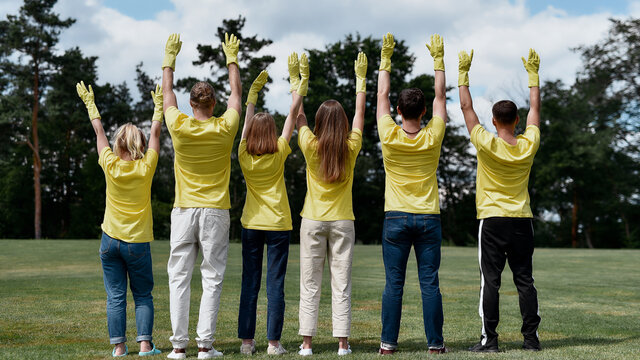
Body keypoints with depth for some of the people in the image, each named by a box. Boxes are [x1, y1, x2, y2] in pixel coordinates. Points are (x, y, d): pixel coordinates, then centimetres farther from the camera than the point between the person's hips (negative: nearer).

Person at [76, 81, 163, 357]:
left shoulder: (111, 166, -4)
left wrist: (90, 104, 21)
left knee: (115, 296, 4)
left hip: (111, 240, 1)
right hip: (137, 242, -1)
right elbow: (155, 133, 6)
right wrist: (159, 105, 18)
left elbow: (99, 131, 9)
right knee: (143, 296, 8)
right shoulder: (145, 168, -7)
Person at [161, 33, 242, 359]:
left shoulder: (179, 127, -4)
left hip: (184, 210, 0)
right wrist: (232, 59, 24)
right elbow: (236, 94, 12)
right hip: (215, 211, 0)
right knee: (212, 278, 2)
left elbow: (167, 93, 12)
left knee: (179, 277, 4)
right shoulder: (224, 129, -4)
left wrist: (170, 58, 23)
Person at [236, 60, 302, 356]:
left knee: (249, 284, 6)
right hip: (278, 225, -2)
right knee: (275, 284, 0)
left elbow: (247, 117, 10)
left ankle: (247, 341, 7)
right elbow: (293, 112, -2)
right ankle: (273, 342, 0)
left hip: (251, 225, 2)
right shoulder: (279, 154, -7)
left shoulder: (244, 156, -2)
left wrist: (254, 90, 20)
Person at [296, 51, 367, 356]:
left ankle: (307, 342, 2)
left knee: (310, 284, 3)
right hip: (342, 221, 1)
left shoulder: (311, 147, -5)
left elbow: (298, 115, 8)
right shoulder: (351, 148, -4)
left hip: (313, 220, 0)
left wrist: (302, 81, 15)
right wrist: (360, 80, 17)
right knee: (341, 284, 3)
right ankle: (343, 343, 2)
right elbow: (360, 113, 9)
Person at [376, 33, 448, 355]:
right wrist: (438, 59, 12)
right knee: (429, 283, 2)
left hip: (396, 219, 0)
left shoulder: (389, 137, -7)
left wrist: (386, 58, 11)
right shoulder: (432, 138, -5)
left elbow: (382, 95, 4)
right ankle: (435, 342, 4)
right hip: (428, 219, 0)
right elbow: (440, 96, 5)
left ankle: (388, 342, 4)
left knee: (394, 284, 2)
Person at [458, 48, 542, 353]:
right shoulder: (529, 145, -2)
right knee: (525, 280, 5)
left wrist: (463, 72, 5)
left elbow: (466, 107, -3)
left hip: (492, 220, -3)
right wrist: (533, 74, 21)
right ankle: (531, 337, 5)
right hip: (522, 221, 3)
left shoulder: (486, 144, -10)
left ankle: (489, 339, -2)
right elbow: (535, 108, 12)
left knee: (490, 281, -1)